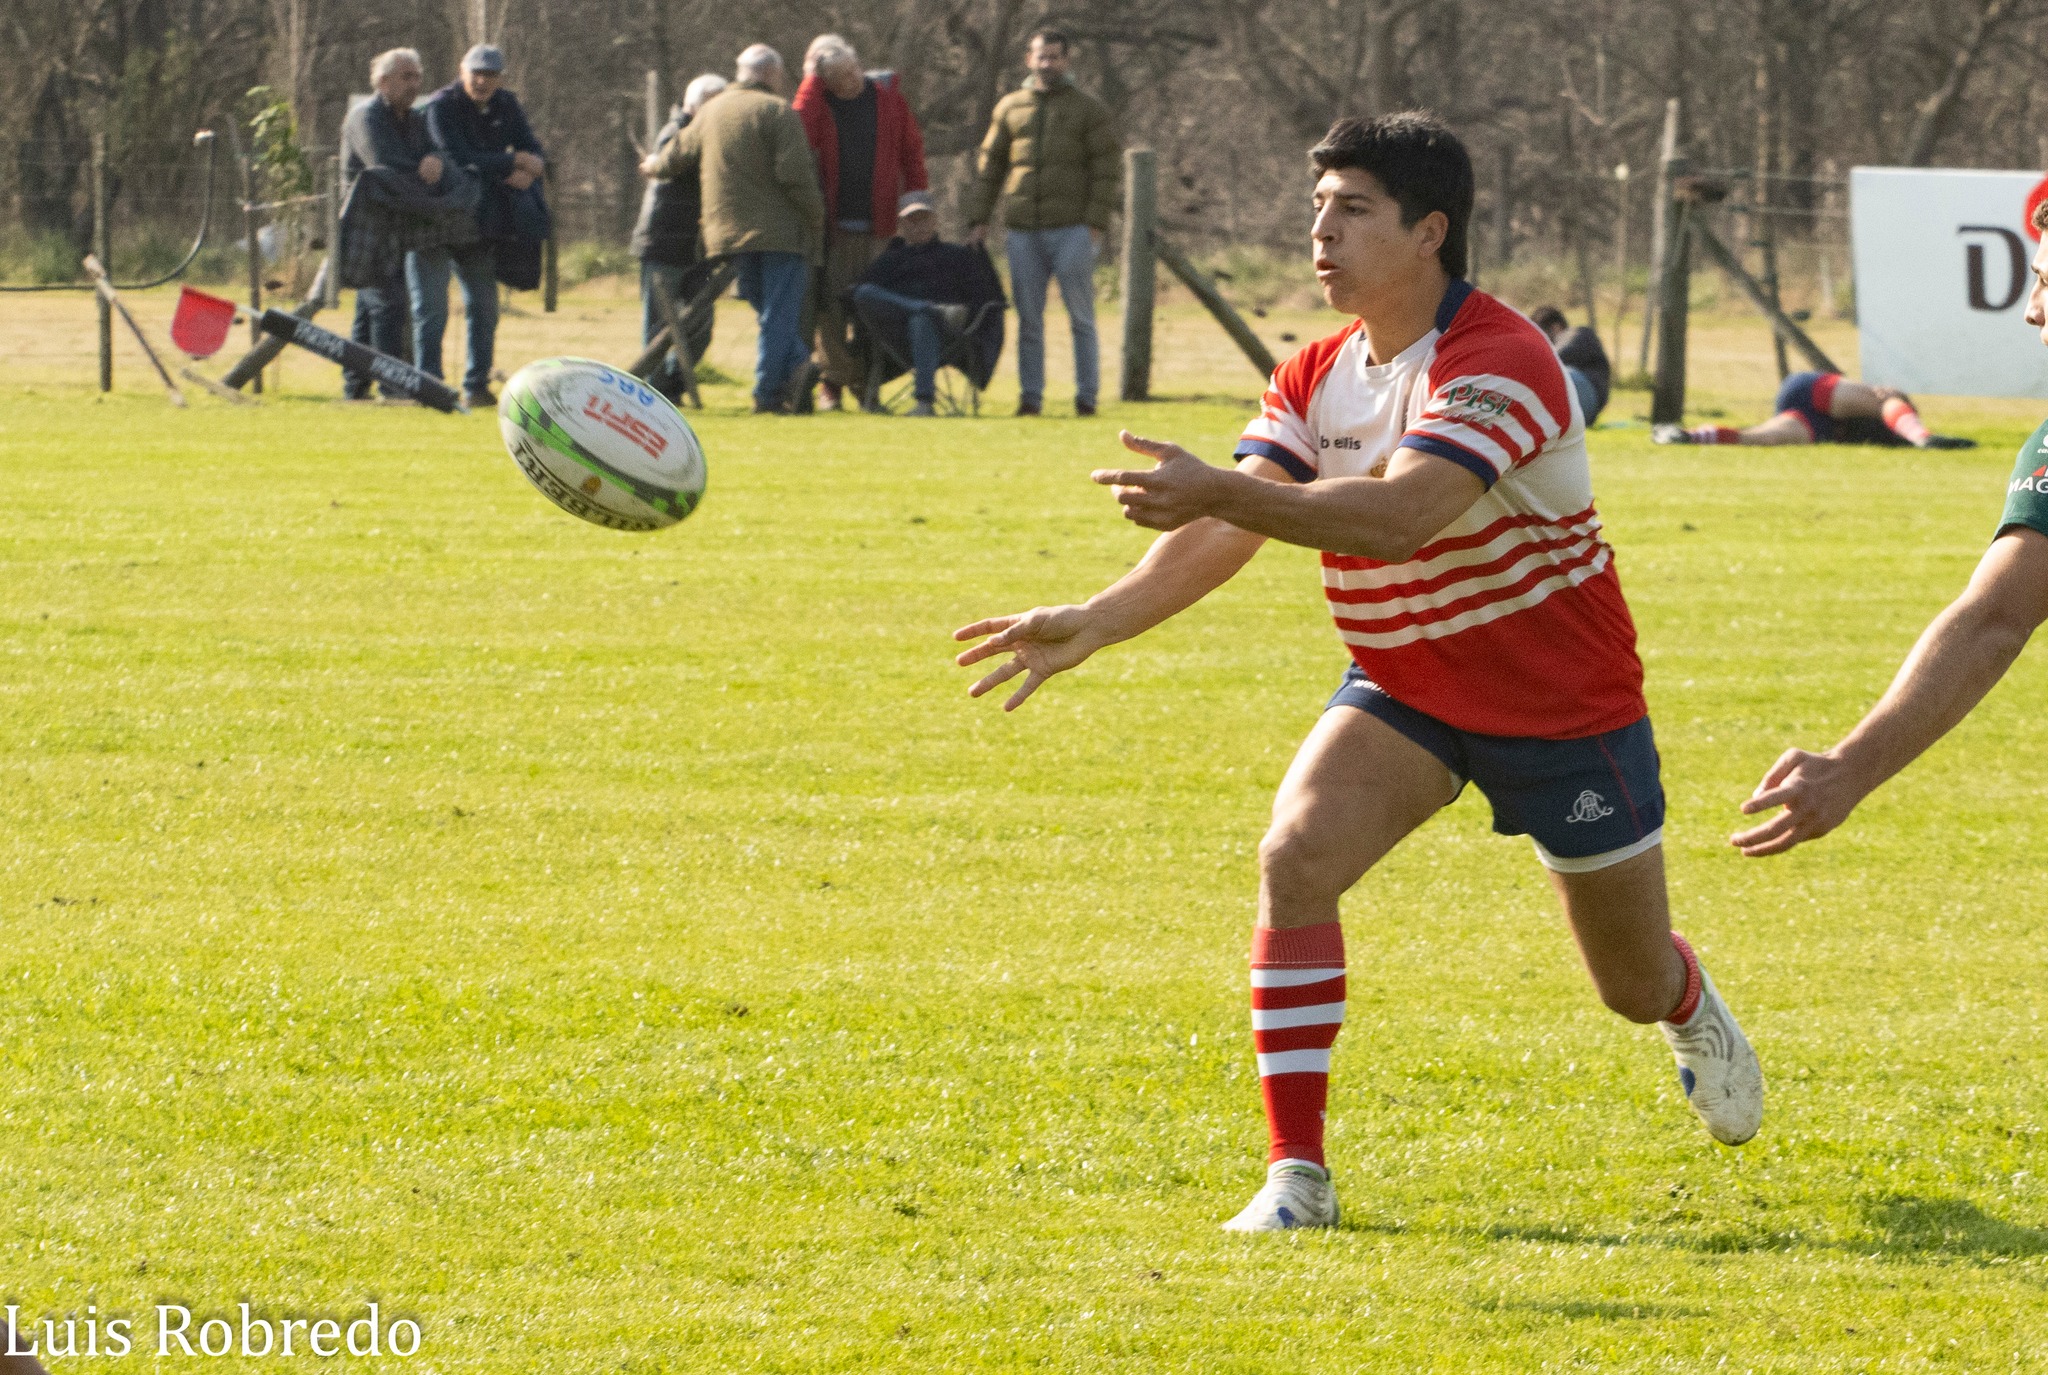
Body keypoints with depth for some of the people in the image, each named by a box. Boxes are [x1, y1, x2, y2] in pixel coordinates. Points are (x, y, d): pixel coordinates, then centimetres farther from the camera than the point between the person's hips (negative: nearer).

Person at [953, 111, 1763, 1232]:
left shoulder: (1499, 363, -28)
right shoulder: (1314, 379, -5)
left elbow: (1401, 516, -43)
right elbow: (1226, 535, -13)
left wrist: (1223, 492, -54)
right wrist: (1092, 624, -29)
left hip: (1563, 704, -5)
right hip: (1402, 689, 5)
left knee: (1635, 985, 11)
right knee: (1295, 854, -25)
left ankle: (1692, 1013, 53)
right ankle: (1296, 1174, -21)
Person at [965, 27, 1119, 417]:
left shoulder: (1088, 108, 5)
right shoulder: (1010, 108, 14)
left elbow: (1105, 168, 0)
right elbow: (989, 166, 16)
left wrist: (1096, 222, -10)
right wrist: (978, 218, 6)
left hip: (1072, 229, -3)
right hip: (1022, 231, 3)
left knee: (1081, 317, -2)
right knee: (1028, 318, 4)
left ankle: (1086, 396, 2)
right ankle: (1030, 396, 8)